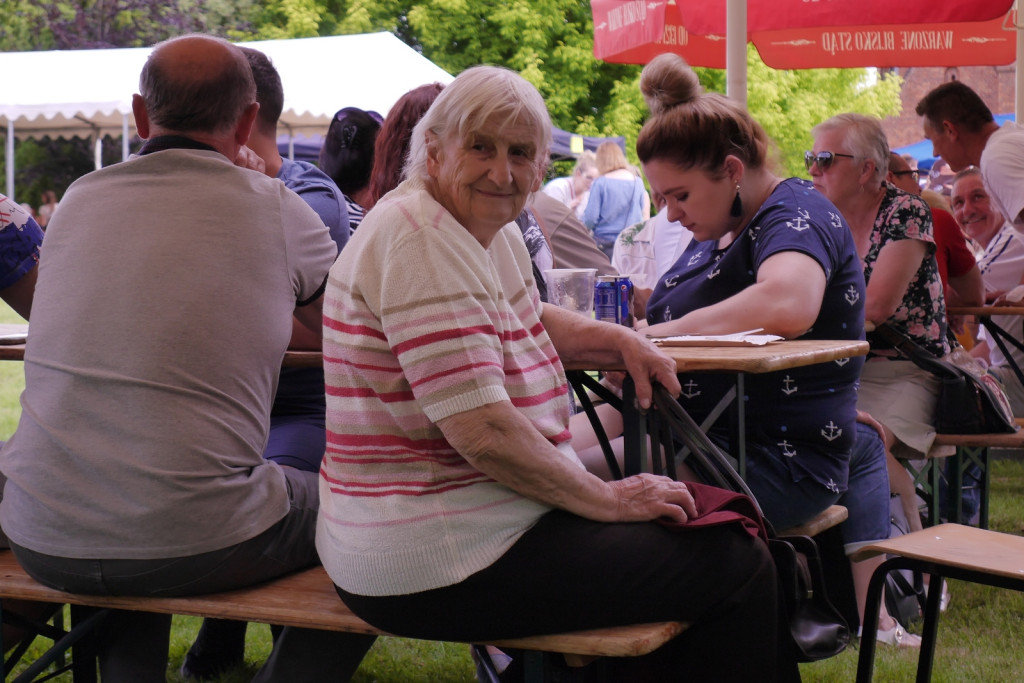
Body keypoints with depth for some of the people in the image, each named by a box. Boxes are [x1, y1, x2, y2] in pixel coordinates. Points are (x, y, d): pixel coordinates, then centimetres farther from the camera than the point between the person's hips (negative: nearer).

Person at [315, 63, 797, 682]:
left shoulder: (492, 228, 12)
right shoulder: (421, 241, -19)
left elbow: (526, 319, 33)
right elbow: (485, 432, -25)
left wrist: (619, 340, 15)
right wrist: (607, 500, -14)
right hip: (436, 570, -11)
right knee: (739, 568, -7)